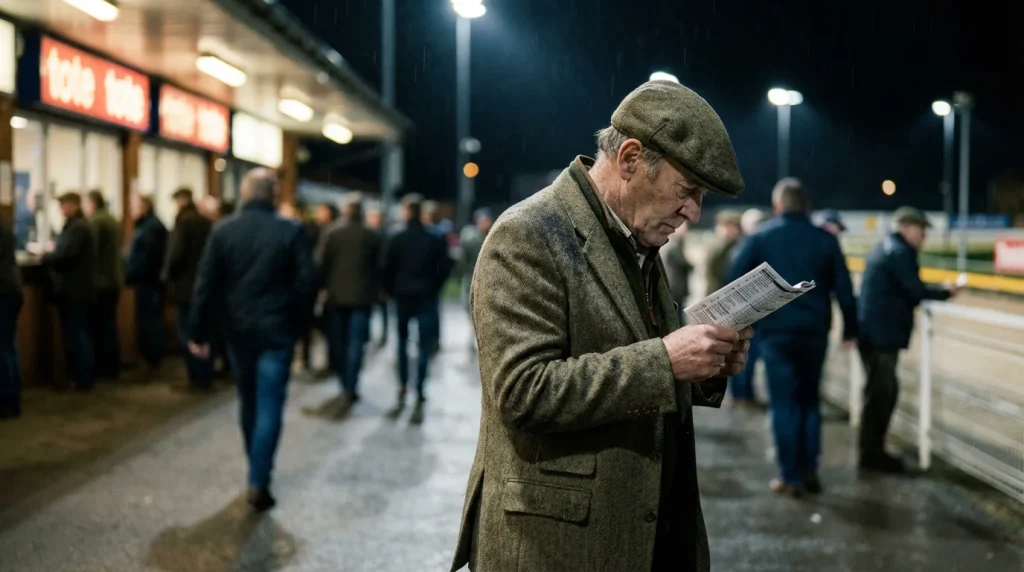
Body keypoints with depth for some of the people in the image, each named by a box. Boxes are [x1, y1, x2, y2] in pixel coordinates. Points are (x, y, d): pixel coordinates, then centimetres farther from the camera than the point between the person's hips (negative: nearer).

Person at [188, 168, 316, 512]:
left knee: (249, 404, 18)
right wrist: (299, 324, 4)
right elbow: (307, 283, -8)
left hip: (238, 331, 3)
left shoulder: (222, 232, -1)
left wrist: (199, 333, 2)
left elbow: (207, 286, -3)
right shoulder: (291, 231, -6)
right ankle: (259, 483, -6)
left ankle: (257, 473, 31)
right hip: (277, 331, -3)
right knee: (269, 407, -1)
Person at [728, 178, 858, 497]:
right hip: (814, 331, 2)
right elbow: (843, 288, 3)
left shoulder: (761, 237, -1)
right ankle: (809, 471, 15)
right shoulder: (826, 240, 3)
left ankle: (791, 477, 2)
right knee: (810, 400, 16)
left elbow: (735, 280, -5)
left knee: (784, 403, 2)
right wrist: (850, 329, 12)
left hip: (776, 331, -2)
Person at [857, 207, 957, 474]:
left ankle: (872, 449, 22)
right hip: (882, 333, -10)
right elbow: (915, 291, -16)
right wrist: (946, 292, -2)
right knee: (881, 392, -4)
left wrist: (933, 292, 10)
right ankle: (871, 454, 2)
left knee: (881, 390, 15)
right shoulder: (900, 252, -13)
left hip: (873, 331, 10)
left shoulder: (885, 249, 19)